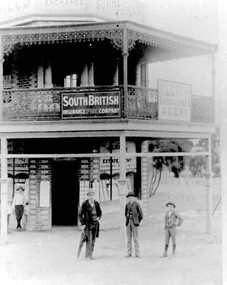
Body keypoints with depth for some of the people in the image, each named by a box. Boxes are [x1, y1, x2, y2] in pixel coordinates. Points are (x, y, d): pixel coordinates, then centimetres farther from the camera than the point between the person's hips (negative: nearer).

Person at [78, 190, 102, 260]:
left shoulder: (96, 203, 7)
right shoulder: (84, 204, -7)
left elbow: (100, 212, 21)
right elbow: (80, 214, -3)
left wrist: (98, 217, 2)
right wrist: (83, 223, -8)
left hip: (95, 224, 5)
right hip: (88, 224, -5)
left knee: (93, 240, 8)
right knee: (88, 240, -8)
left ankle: (90, 255, 15)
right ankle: (87, 255, -2)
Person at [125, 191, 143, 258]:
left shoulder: (137, 204, -7)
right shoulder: (127, 204, 7)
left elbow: (141, 214, 0)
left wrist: (137, 222, 6)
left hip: (135, 223, -4)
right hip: (128, 223, 4)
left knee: (135, 238, -4)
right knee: (128, 238, 3)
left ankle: (137, 253, 1)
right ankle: (129, 253, 7)